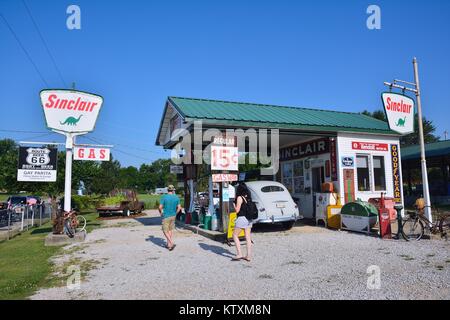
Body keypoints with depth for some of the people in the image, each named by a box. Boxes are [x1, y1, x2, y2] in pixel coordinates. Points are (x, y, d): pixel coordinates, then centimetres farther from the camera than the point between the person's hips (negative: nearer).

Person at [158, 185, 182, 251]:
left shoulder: (164, 197, -11)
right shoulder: (176, 197, -1)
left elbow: (160, 207, -14)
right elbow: (179, 207, -1)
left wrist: (161, 213, 4)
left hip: (166, 216, -4)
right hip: (173, 216, 4)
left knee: (165, 231, 3)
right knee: (170, 230, 17)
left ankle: (172, 243, -10)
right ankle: (168, 244, 21)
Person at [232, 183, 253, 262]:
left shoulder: (239, 197, -12)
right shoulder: (248, 197, 9)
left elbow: (237, 210, -13)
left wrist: (234, 204, 4)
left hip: (241, 218, -7)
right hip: (248, 219, 7)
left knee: (235, 235, 6)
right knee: (248, 238, 9)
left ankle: (239, 254, 0)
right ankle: (248, 256, 11)